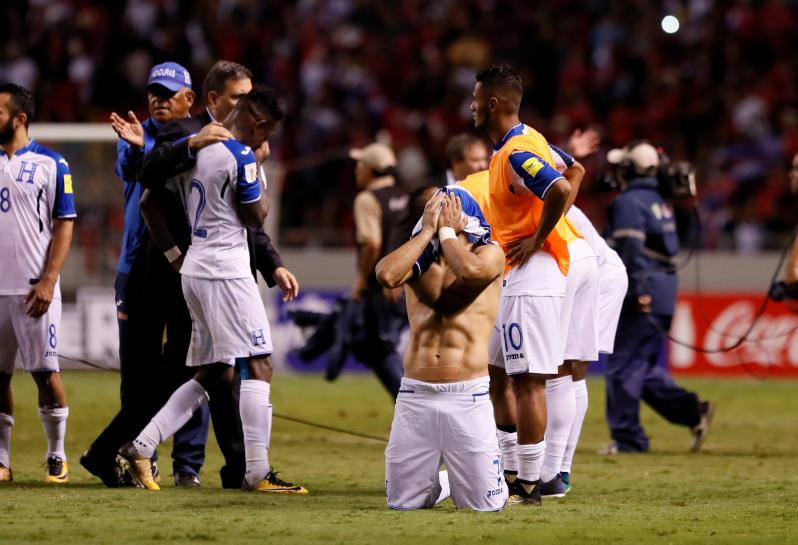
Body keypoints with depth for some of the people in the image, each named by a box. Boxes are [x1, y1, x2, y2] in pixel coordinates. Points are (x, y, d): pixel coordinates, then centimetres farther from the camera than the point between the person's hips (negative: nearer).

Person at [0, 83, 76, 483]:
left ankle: (57, 457, 11)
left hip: (34, 287, -4)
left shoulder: (50, 164, -2)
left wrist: (48, 281, -11)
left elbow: (64, 225, -3)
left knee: (44, 371, -1)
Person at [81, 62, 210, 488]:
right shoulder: (136, 134, 8)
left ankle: (188, 464, 1)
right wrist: (136, 147, -36)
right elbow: (128, 169, -13)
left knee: (188, 369, -3)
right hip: (139, 265, 2)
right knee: (138, 370, 4)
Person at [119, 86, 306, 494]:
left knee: (213, 374, 14)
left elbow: (148, 203, 15)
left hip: (194, 271, 9)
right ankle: (257, 473, -11)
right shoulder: (240, 157, -14)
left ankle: (140, 448, 7)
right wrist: (258, 171, 9)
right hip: (226, 272, -9)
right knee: (257, 366, -6)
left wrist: (174, 256, 18)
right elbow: (256, 218, -5)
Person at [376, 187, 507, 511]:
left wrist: (446, 230, -5)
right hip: (415, 395, 3)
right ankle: (440, 481, 37)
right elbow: (386, 274, -12)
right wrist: (428, 231, -4)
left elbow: (471, 271, -21)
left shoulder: (489, 254, 4)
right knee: (403, 503, 5)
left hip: (467, 396, -3)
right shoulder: (418, 258, 12)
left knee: (486, 505, -4)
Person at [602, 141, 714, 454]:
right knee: (644, 368, 15)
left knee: (622, 366, -3)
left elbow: (633, 249, -20)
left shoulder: (629, 202, -9)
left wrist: (639, 290, -26)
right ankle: (692, 411, 3)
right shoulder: (659, 202, 19)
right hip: (664, 292, 9)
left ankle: (627, 438, -2)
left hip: (641, 296, -9)